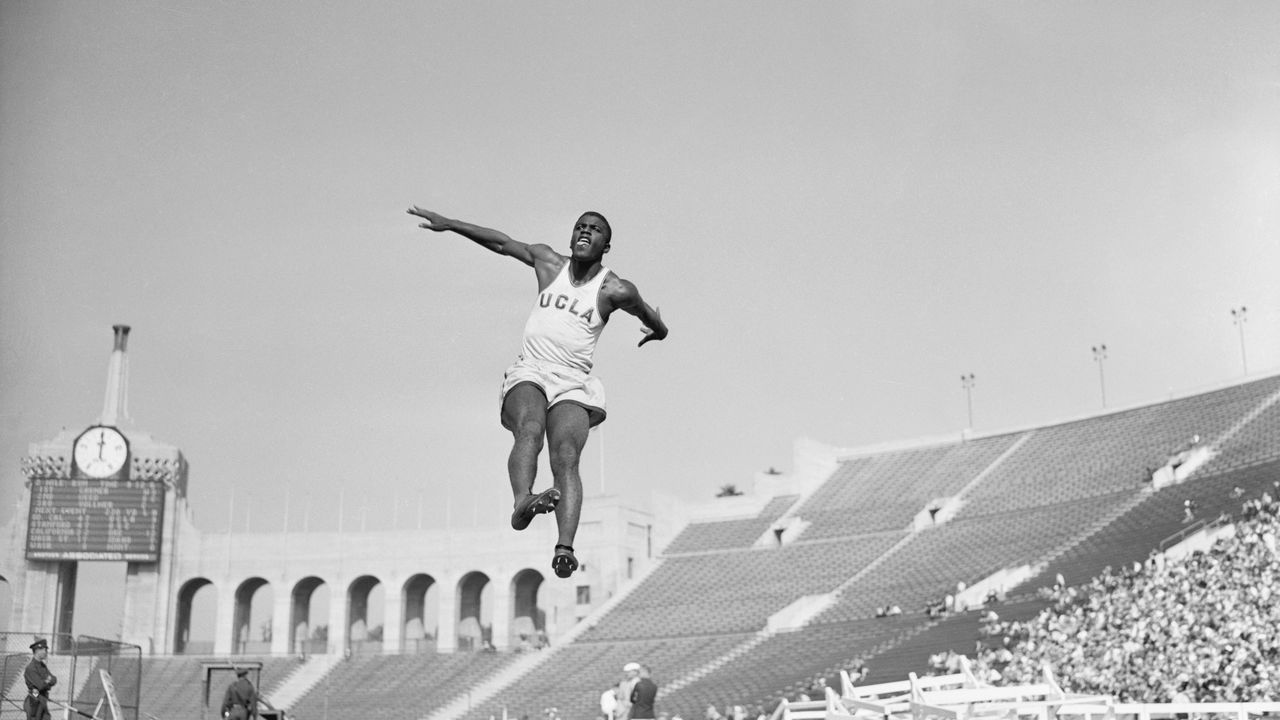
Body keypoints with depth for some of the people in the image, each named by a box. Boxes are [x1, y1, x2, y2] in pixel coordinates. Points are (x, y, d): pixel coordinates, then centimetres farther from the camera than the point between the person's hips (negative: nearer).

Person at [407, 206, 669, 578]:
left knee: (566, 456, -26)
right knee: (530, 429, -32)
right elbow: (502, 243, 25)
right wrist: (449, 224, 26)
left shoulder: (614, 290, 6)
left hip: (572, 384, -1)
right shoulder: (549, 263, 15)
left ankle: (564, 548, -43)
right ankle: (522, 502, -57)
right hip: (528, 374, 1)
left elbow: (658, 329, 23)